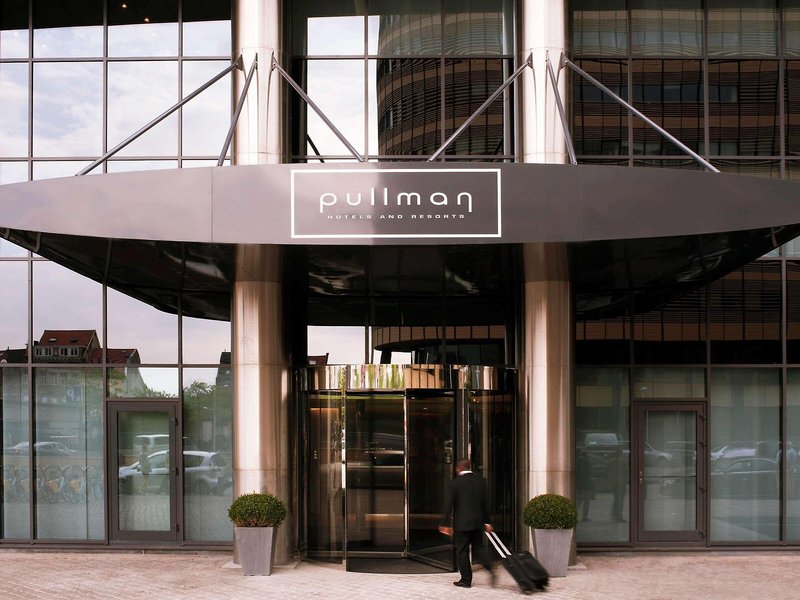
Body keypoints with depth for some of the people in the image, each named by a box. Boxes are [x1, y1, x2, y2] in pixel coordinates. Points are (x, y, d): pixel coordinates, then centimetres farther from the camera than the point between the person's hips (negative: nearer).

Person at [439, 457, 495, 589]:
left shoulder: (453, 483, -9)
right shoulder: (480, 481, 6)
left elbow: (448, 505, -10)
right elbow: (486, 502, 9)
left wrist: (444, 524, -5)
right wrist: (486, 522, 14)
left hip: (461, 523, -5)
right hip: (478, 522, 5)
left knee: (462, 551, 5)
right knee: (478, 548, 15)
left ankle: (466, 580, 7)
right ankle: (490, 569, -8)